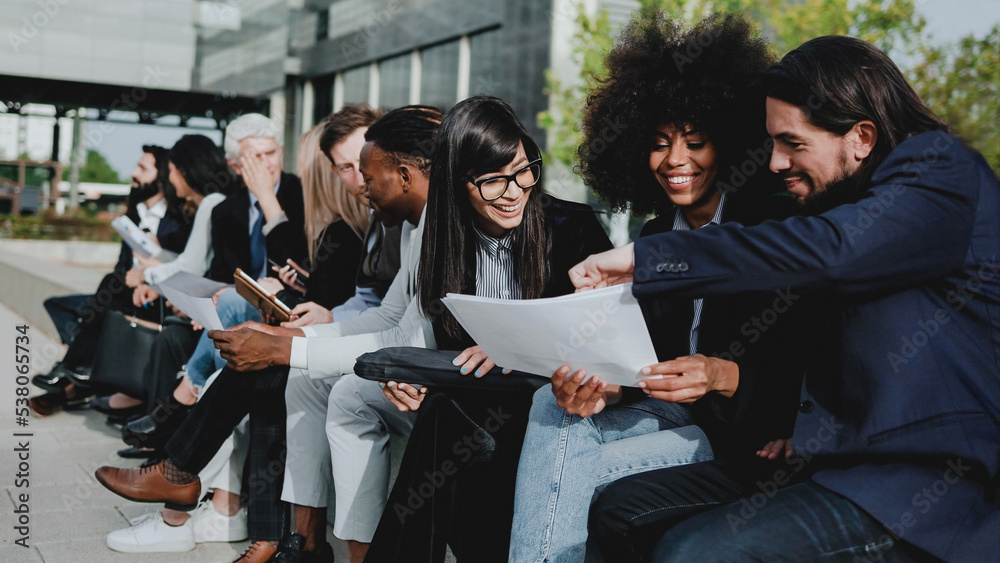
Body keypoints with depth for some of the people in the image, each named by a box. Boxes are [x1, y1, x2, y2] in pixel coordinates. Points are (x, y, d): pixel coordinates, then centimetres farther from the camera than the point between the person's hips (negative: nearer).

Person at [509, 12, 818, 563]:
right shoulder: (654, 238, 10)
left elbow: (802, 368, -12)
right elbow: (645, 360, 5)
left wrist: (724, 375, -30)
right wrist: (607, 388, -17)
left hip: (749, 426, -6)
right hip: (669, 408, 6)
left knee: (579, 473, -24)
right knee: (554, 405, -21)